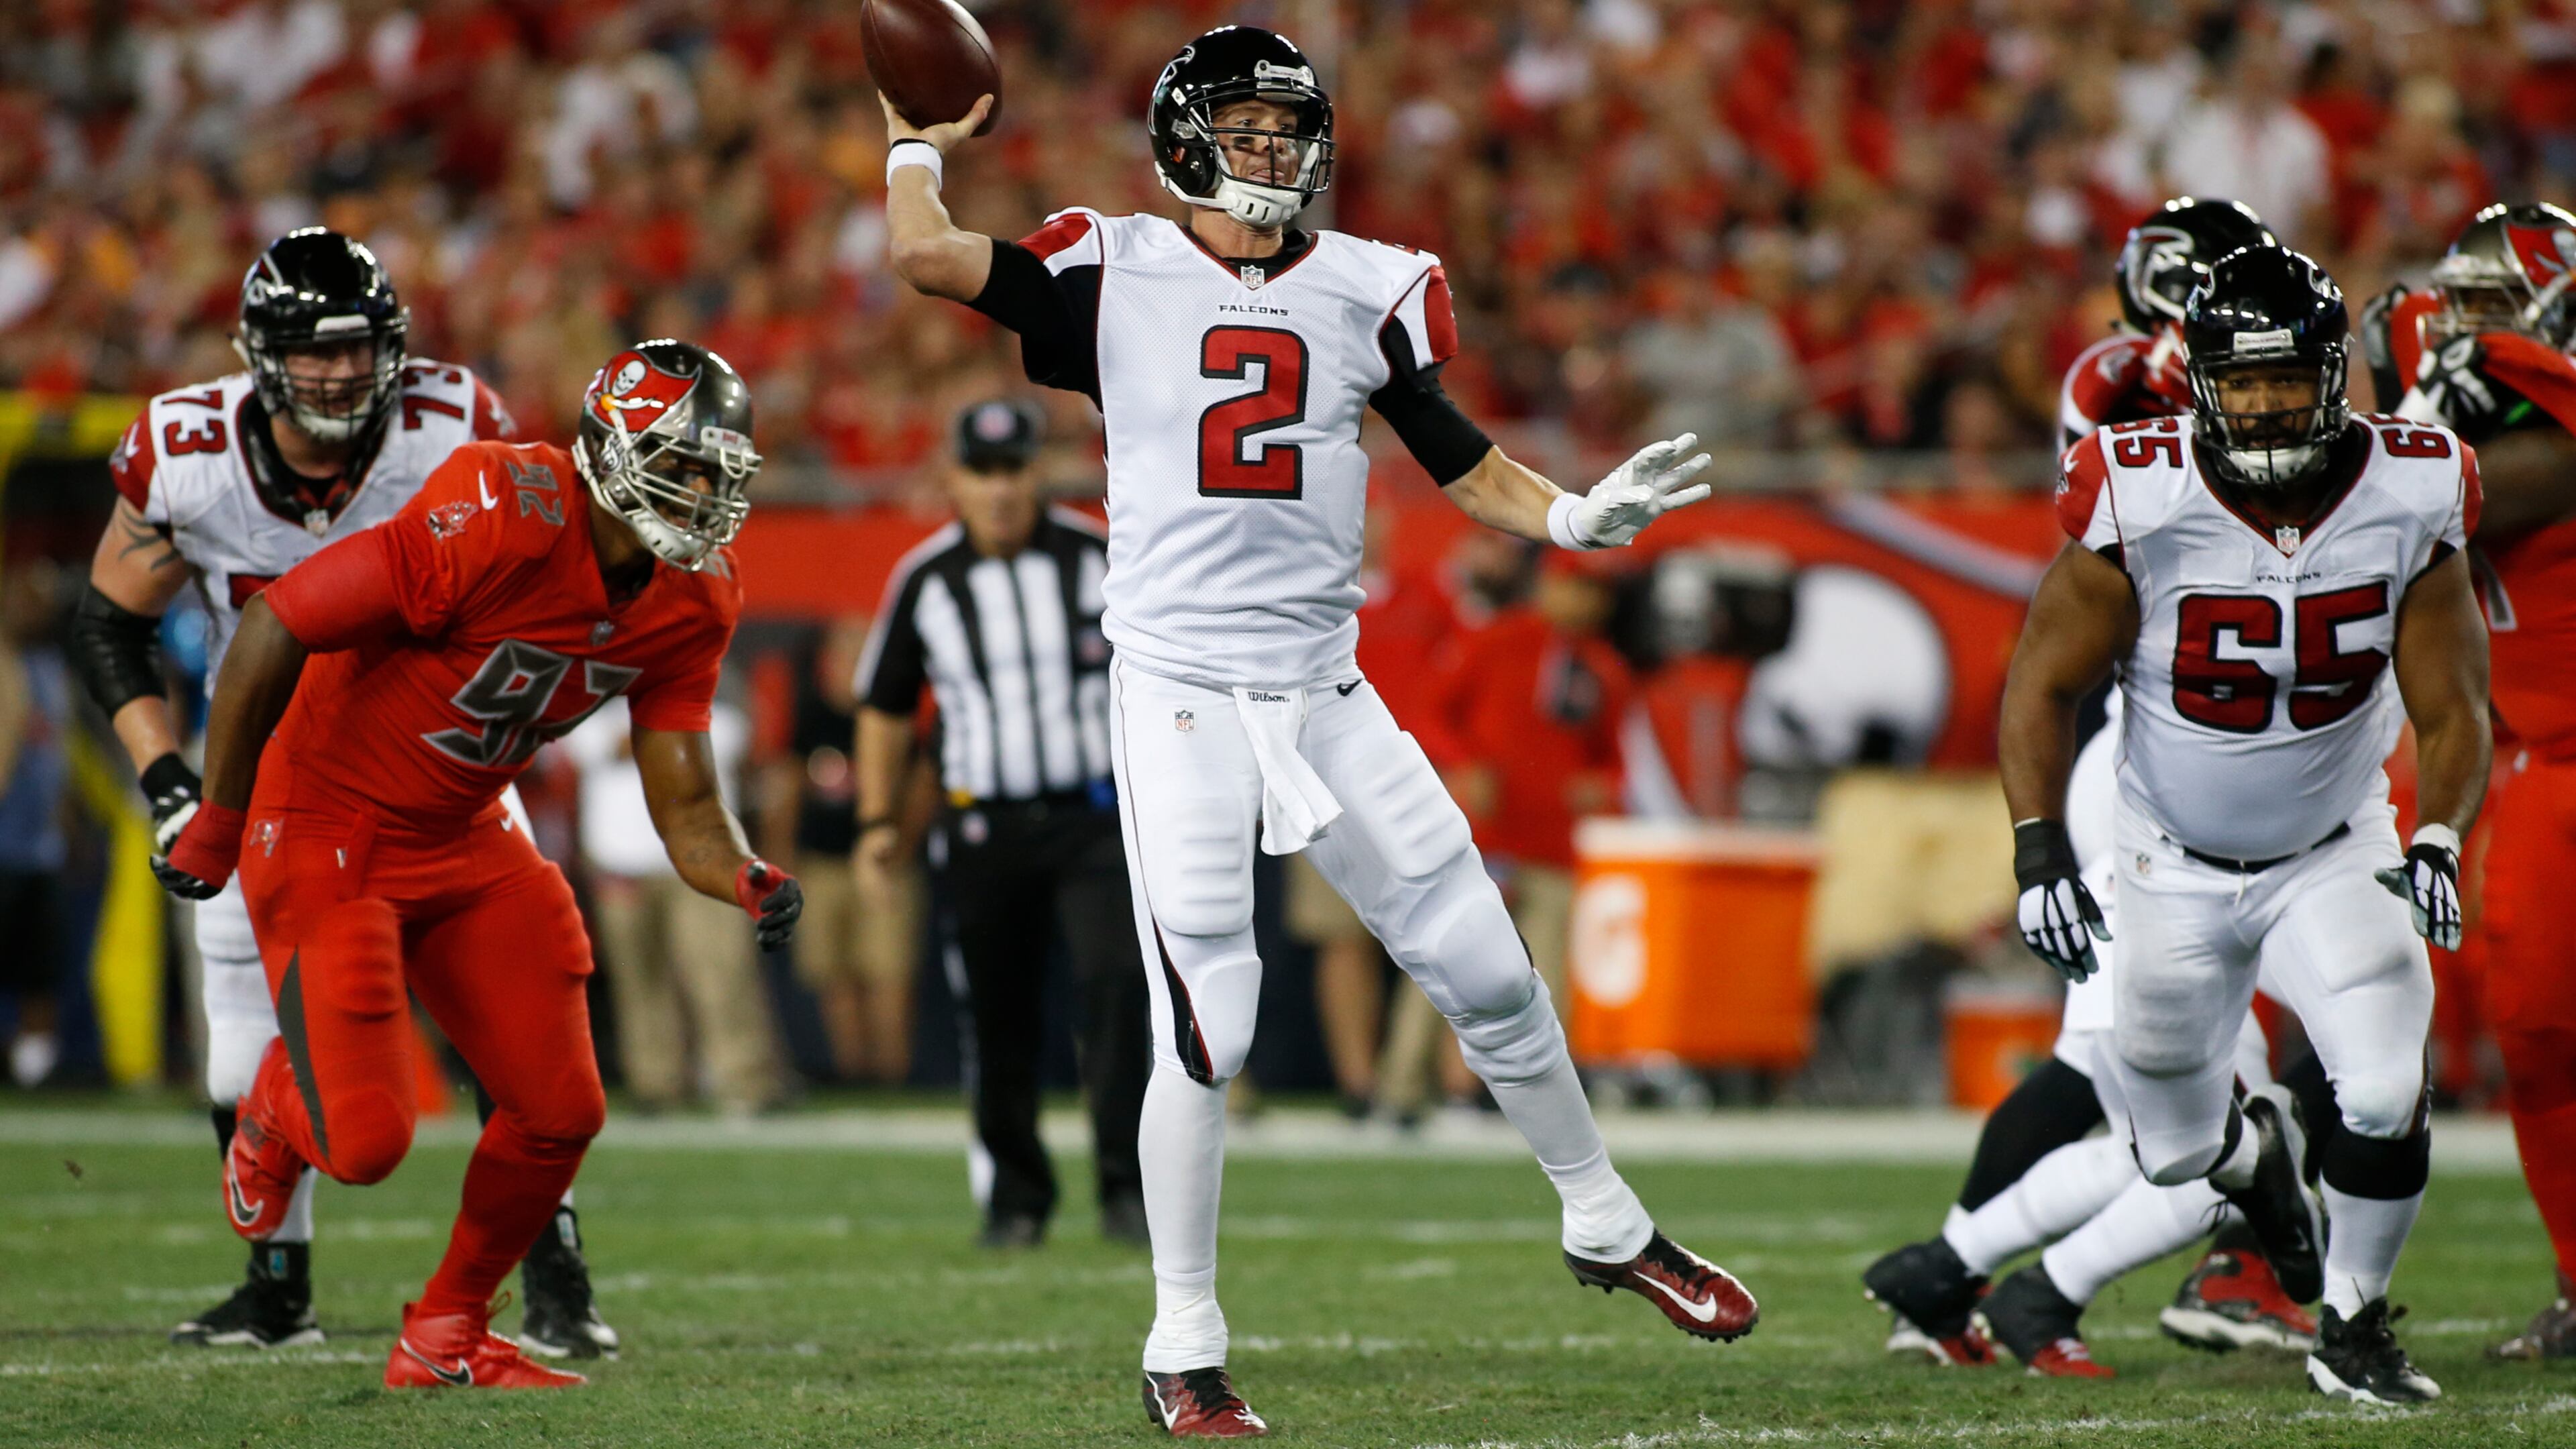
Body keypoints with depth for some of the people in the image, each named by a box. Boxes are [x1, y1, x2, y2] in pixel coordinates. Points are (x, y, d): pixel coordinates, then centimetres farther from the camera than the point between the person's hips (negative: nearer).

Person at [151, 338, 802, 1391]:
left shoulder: (691, 603, -6)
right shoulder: (501, 523, -30)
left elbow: (685, 807, -1)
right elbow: (274, 627, -25)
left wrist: (748, 881, -25)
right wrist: (217, 824, -16)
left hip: (464, 837, 7)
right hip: (325, 826, -7)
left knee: (559, 1111, 2)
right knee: (365, 1142, -12)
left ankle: (448, 1333, 24)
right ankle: (280, 1101, 26)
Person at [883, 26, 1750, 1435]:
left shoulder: (1365, 291, 6)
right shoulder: (1116, 276, -2)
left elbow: (1459, 460, 13)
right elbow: (927, 257, -13)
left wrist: (1579, 518, -2)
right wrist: (919, 139, 3)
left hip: (1324, 697, 3)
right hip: (1179, 699, -3)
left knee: (1488, 975, 9)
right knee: (1205, 1037, -9)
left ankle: (1608, 1227, 30)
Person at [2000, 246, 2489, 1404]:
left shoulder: (2411, 504, -16)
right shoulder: (2141, 506, -22)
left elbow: (2451, 711, -8)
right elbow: (2043, 686, -10)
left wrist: (2436, 844, -24)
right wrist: (2039, 849, -21)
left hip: (2335, 855, 0)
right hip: (2174, 869, 0)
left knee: (2384, 1095, -21)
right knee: (2176, 1153, 10)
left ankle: (2352, 1329, 4)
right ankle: (2253, 1146, 50)